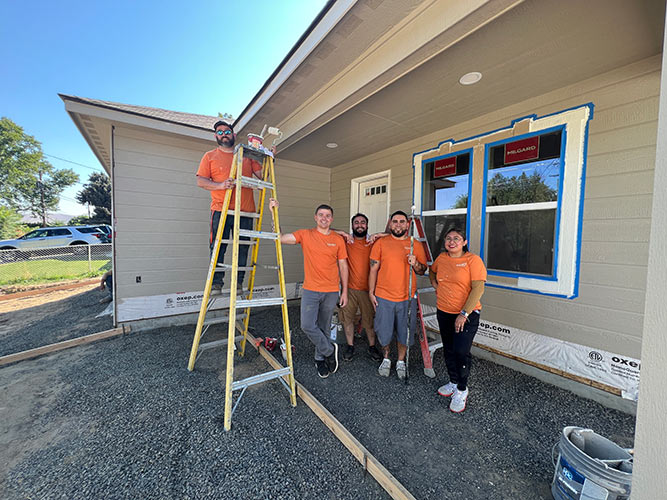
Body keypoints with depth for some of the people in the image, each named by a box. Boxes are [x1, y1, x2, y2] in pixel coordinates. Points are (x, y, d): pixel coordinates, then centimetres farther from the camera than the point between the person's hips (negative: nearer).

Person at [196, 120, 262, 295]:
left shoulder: (247, 155, 18)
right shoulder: (210, 156, 13)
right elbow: (201, 181, 3)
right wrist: (221, 185, -14)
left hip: (245, 211, 2)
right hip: (221, 210, -1)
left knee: (242, 247, 1)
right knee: (218, 247, -3)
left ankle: (238, 282, 10)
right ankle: (216, 283, 6)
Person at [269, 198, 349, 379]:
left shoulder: (338, 240, 2)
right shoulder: (305, 235, 0)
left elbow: (343, 266, 6)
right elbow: (279, 238, -7)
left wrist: (344, 291, 5)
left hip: (331, 291, 1)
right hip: (310, 290, 0)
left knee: (324, 327, 13)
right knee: (307, 325, -7)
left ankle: (320, 358, 36)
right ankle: (330, 350, 19)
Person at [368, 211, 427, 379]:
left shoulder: (416, 245, 3)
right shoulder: (381, 243, -1)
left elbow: (423, 270, 8)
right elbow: (373, 269, 1)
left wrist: (415, 264, -14)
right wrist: (371, 292, -2)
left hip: (407, 298, 1)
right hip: (383, 297, -1)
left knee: (404, 333, 13)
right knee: (384, 332, 11)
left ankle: (401, 362, 36)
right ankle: (386, 359, 37)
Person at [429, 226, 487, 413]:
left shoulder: (472, 260, -12)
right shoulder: (441, 258, 4)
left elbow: (478, 288, -17)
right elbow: (432, 270, 26)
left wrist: (464, 314, -21)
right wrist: (434, 283, 5)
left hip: (467, 315, -5)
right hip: (444, 313, 6)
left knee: (461, 352, -7)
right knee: (448, 350, 16)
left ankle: (462, 390, 18)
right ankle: (453, 382, 37)